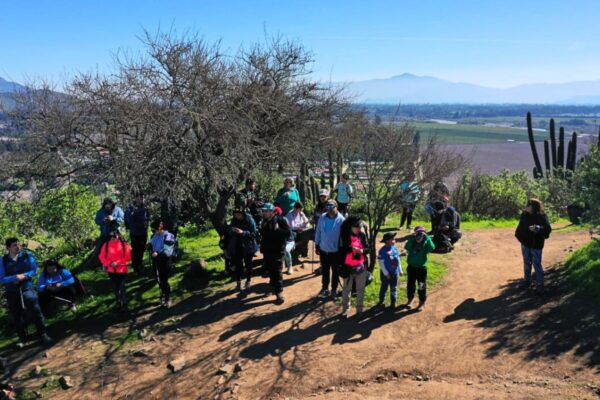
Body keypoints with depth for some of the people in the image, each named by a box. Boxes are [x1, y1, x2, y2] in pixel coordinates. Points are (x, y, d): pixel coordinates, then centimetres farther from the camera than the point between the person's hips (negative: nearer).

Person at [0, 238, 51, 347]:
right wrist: (15, 278, -23)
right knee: (16, 316, 8)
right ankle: (22, 338, 23)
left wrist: (24, 276, -17)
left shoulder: (27, 255, -2)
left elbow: (35, 270, 0)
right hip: (11, 292, 1)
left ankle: (43, 334, 4)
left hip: (27, 288, -1)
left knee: (36, 311, -7)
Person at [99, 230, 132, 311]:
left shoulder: (124, 244, -7)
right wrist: (109, 263, -15)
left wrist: (117, 262, -18)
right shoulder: (106, 245, 0)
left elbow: (128, 257, -9)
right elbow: (101, 257, 0)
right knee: (115, 287, 16)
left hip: (121, 270, -3)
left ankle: (124, 304, 1)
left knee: (122, 287, -8)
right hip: (111, 270, 3)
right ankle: (118, 303, 30)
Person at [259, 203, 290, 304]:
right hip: (267, 250, 7)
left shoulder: (280, 220, -13)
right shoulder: (264, 221, 11)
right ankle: (273, 286, 37)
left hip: (277, 251, -7)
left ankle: (279, 293, -3)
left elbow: (288, 233, -18)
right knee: (269, 270, 17)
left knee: (276, 272, -7)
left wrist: (278, 229, -29)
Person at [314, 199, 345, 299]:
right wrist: (317, 245, 6)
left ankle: (334, 289, 28)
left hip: (336, 251, -3)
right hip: (323, 249, 3)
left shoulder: (341, 220, -15)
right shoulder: (322, 218, -4)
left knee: (335, 271, 13)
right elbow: (318, 232, 4)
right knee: (324, 270, 16)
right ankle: (325, 288, 32)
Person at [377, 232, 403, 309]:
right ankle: (381, 302, 29)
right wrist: (386, 273, -15)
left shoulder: (395, 248, 0)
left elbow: (398, 260, 10)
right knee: (384, 288, 11)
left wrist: (400, 270, 12)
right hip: (386, 273, -5)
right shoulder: (382, 250, -19)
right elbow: (381, 263, -16)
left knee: (394, 288, 12)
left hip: (395, 273, 5)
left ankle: (393, 303, 24)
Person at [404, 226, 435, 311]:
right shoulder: (412, 242, -6)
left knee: (422, 286, 7)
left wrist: (427, 237, -29)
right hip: (411, 267, 2)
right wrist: (411, 239, -31)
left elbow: (432, 248, -32)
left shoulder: (425, 244, -10)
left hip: (421, 268, -2)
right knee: (410, 284, 15)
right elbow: (407, 248, -25)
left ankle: (422, 303, 23)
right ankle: (410, 300, 35)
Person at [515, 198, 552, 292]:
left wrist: (538, 228, -40)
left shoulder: (541, 216, -17)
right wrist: (519, 236, 8)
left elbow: (548, 228, -26)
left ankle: (540, 284, 12)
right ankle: (527, 281, 30)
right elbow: (520, 226, 12)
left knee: (537, 264, 0)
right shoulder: (524, 215, -1)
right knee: (526, 263, 16)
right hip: (525, 243, 5)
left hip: (536, 244, -5)